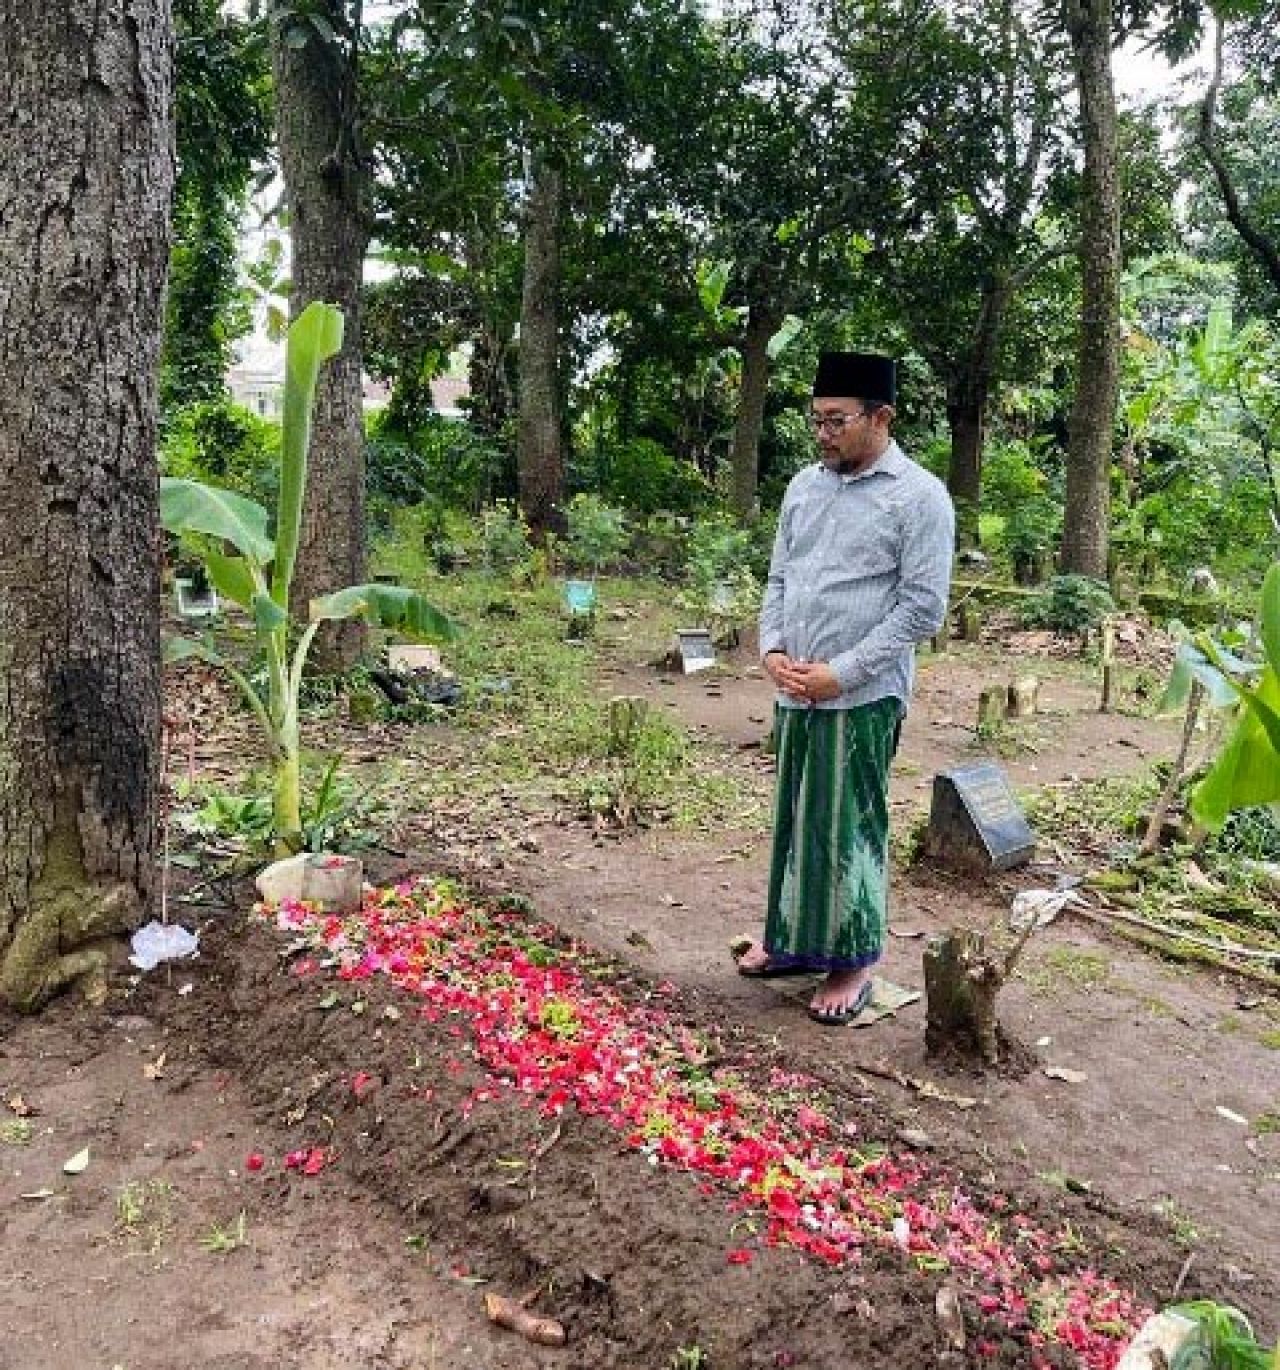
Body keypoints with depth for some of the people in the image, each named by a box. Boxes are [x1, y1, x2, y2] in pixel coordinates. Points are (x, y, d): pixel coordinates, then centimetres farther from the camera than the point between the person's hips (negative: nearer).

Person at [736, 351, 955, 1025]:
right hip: (794, 690, 6)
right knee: (793, 816, 14)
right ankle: (792, 940, 30)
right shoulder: (803, 487, 10)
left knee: (849, 827, 2)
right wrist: (772, 649, -1)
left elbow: (923, 608, -12)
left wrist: (841, 672, -15)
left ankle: (851, 962, 18)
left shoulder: (919, 496, -8)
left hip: (862, 697, -6)